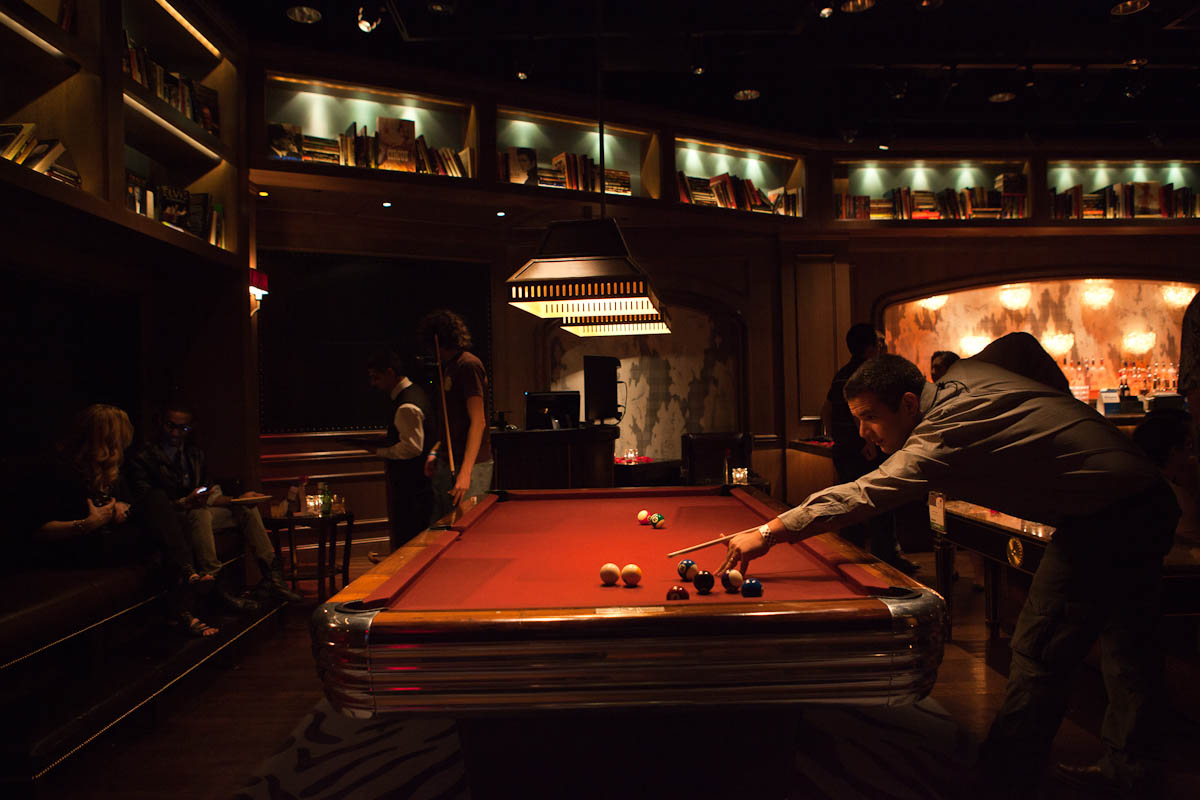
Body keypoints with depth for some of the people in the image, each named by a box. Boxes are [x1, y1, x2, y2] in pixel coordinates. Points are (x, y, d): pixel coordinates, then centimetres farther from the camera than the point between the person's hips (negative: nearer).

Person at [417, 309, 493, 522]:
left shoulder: (468, 365, -13)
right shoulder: (449, 367, 16)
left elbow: (478, 422, -19)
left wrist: (465, 472, -24)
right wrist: (435, 451, 14)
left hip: (469, 464, -9)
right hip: (446, 464, 9)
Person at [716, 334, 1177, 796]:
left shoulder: (939, 439, -23)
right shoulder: (967, 372, 4)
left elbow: (859, 496, -31)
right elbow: (1023, 344, 22)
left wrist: (767, 533, -32)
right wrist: (1056, 419, 20)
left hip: (1104, 514, -11)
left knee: (1038, 652, -4)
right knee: (1128, 642, 20)